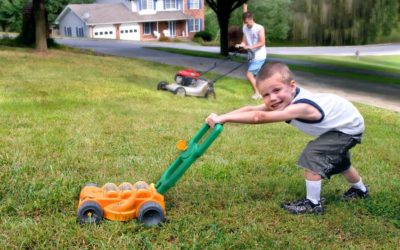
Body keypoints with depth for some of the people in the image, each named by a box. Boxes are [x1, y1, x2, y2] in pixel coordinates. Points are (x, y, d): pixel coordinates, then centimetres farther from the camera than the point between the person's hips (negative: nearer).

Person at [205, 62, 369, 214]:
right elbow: (251, 109, -27)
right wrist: (221, 118, -38)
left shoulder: (302, 107, -45)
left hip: (349, 126, -10)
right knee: (337, 161, 30)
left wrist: (223, 118, -57)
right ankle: (360, 190, 56)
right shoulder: (284, 101, -19)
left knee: (312, 155, -23)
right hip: (342, 121, 10)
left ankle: (313, 203, -8)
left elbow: (260, 117, -54)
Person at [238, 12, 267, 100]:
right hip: (252, 55, 7)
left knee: (249, 74, -14)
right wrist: (240, 45, -17)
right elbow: (244, 41, 6)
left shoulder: (259, 28, -13)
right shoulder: (245, 28, 6)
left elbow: (262, 43, -17)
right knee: (254, 75, 12)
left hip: (259, 56, -7)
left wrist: (250, 46, -27)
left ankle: (257, 93, -2)